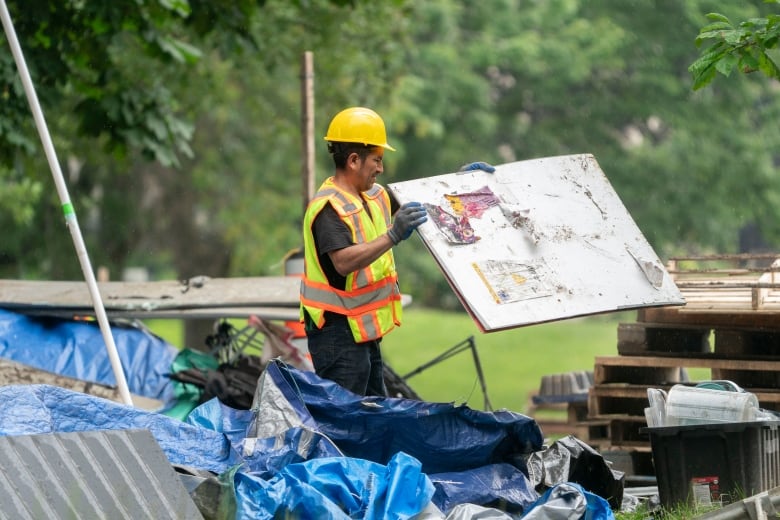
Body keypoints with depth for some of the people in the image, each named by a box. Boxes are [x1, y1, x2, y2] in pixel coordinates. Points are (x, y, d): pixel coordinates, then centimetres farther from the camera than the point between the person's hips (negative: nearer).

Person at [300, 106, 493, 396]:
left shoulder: (374, 196, 11)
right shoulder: (329, 207, -18)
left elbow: (418, 204, 28)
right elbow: (343, 261, -32)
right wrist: (392, 236, -40)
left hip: (363, 331, 10)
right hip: (337, 331, -10)